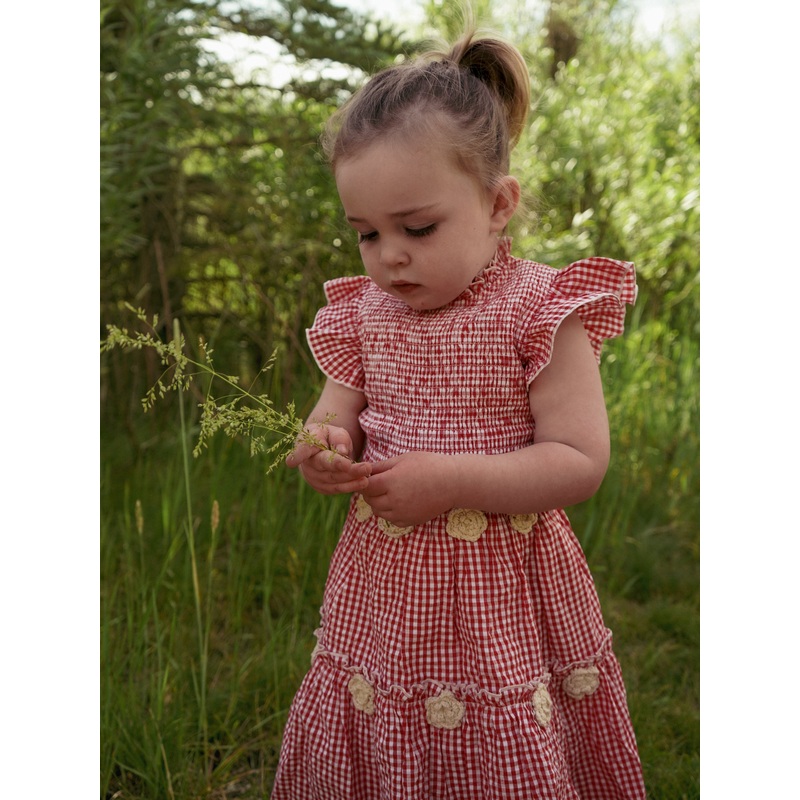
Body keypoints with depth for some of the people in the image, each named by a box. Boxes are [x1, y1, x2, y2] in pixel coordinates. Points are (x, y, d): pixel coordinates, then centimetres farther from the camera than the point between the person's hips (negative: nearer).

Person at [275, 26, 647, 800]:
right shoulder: (362, 315, 2)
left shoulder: (539, 310, -13)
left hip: (501, 602, -4)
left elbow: (581, 462, -15)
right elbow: (336, 416, 10)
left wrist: (452, 480, -23)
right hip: (383, 595, 4)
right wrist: (326, 448, -14)